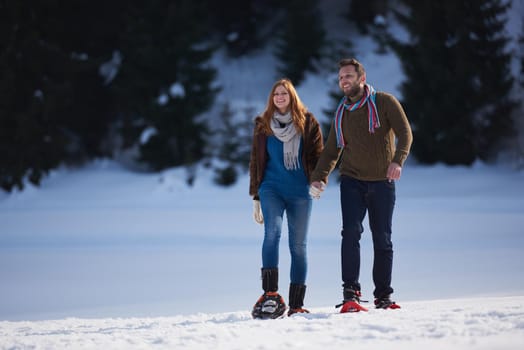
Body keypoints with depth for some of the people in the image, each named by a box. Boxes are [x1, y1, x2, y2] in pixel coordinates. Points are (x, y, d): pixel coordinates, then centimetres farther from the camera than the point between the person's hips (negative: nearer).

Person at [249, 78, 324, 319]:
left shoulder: (307, 123, 7)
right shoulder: (263, 125, 10)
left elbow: (318, 154, 7)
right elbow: (256, 162, 15)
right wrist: (256, 197, 13)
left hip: (300, 193, 0)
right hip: (272, 189, 0)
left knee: (298, 246, 1)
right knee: (272, 232, -23)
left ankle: (296, 305, 5)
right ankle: (270, 294, -29)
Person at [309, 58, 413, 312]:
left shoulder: (384, 102, -2)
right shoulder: (341, 113, 11)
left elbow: (405, 133, -11)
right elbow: (331, 149, 16)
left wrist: (397, 160, -29)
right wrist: (319, 177, 0)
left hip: (382, 182, -2)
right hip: (352, 181, 2)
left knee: (382, 239, 5)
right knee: (351, 232, -16)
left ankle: (383, 296, 15)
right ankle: (351, 294, -18)